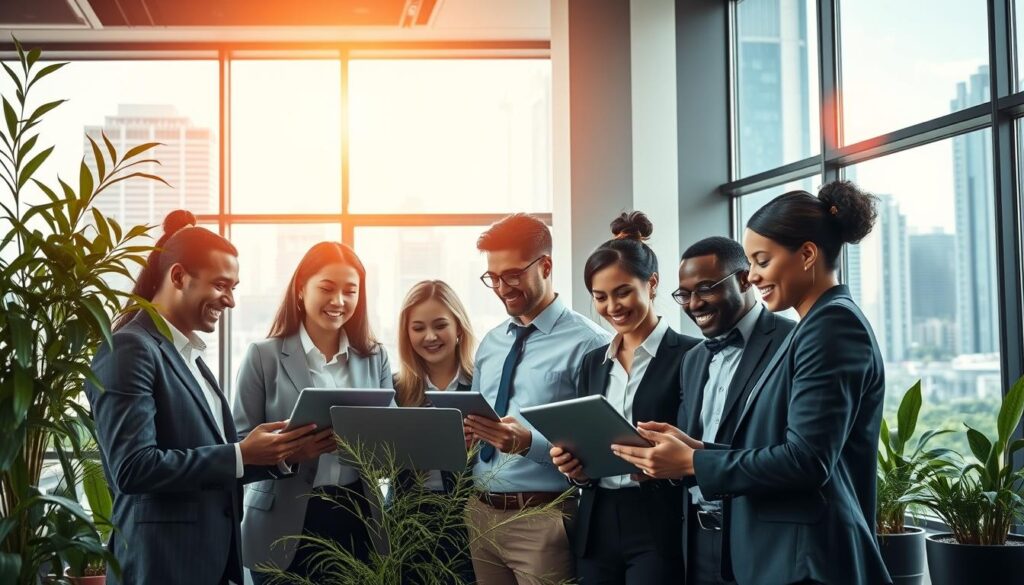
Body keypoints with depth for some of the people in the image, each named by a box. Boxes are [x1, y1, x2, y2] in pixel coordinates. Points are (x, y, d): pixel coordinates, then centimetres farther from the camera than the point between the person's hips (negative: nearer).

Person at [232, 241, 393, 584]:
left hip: (357, 519, 3)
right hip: (286, 527, -3)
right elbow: (242, 445, -4)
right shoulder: (264, 356, -2)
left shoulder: (375, 358, 8)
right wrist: (292, 451, -23)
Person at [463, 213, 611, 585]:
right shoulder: (490, 344, 14)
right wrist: (464, 431, -3)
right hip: (480, 512, 6)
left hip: (542, 519, -6)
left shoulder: (587, 343, -9)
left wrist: (529, 443, -27)